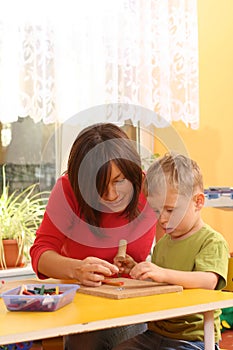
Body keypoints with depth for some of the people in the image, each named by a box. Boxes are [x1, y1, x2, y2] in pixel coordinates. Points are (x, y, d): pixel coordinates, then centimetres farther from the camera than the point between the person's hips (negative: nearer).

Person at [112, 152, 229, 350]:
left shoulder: (213, 242, -8)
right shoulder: (162, 243, 15)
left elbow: (209, 281, -26)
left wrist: (164, 274, -37)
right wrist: (136, 270, 6)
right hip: (155, 333, 7)